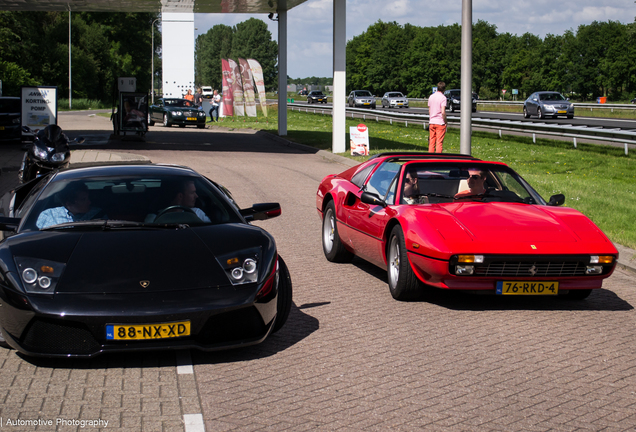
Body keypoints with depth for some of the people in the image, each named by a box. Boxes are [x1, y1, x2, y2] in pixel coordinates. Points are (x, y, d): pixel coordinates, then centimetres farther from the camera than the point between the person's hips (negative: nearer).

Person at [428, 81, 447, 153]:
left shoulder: (431, 97, 9)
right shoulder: (443, 97, -11)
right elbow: (443, 112, -17)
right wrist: (445, 122, -6)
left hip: (432, 122, 6)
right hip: (440, 123, -6)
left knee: (431, 141, 8)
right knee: (439, 142, -3)